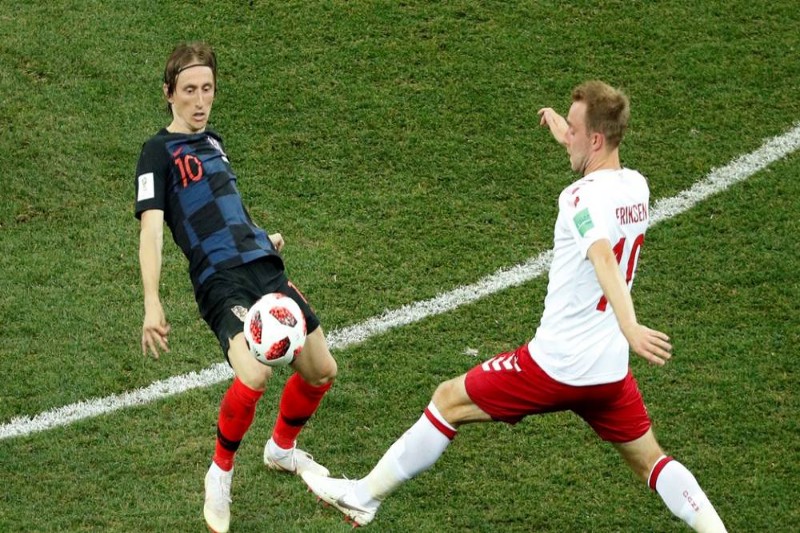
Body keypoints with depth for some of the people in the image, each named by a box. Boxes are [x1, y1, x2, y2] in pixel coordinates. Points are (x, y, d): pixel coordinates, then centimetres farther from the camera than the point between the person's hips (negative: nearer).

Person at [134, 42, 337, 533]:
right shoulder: (159, 151, -2)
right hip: (220, 280, -8)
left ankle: (283, 448, 37)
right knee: (253, 377, -28)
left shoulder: (212, 142, 21)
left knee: (321, 371, 6)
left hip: (265, 268, 8)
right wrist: (152, 305, -22)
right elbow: (151, 227, -12)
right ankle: (221, 474, -2)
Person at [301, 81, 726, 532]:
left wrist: (629, 327, -54)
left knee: (449, 401, 9)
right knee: (650, 461, 20)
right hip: (611, 370, 7)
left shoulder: (584, 198, -21)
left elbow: (604, 259, -39)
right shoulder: (636, 186, 3)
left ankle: (365, 496, 19)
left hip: (558, 364, -7)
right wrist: (567, 134, 38)